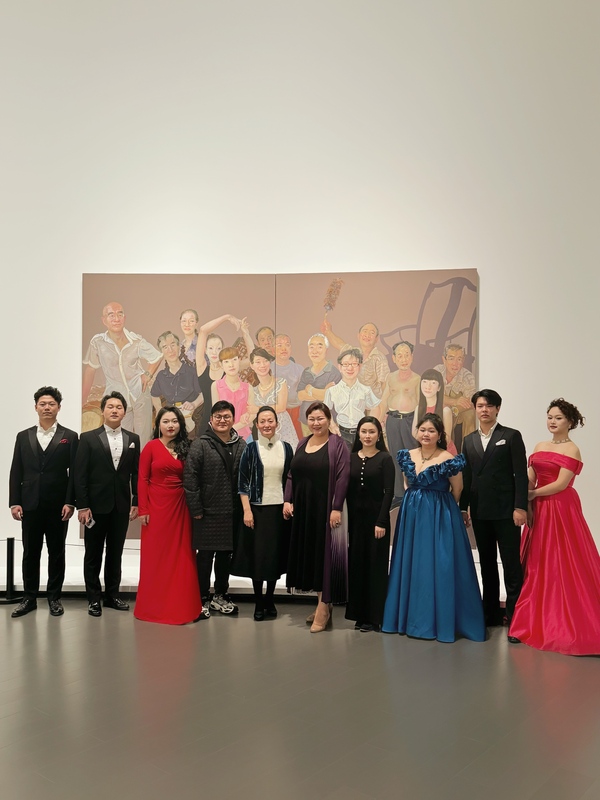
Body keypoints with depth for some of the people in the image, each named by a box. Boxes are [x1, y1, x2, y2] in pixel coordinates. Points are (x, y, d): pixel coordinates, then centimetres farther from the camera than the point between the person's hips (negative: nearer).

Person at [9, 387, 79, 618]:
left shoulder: (70, 437, 2)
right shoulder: (23, 437, 9)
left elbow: (74, 472, -3)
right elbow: (16, 472, 6)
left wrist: (70, 502, -10)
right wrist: (14, 502, -2)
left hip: (58, 505, -2)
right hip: (30, 505, 2)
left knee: (56, 553, 7)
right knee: (30, 553, 8)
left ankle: (54, 597, 17)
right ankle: (29, 598, 19)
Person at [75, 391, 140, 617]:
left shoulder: (133, 439, 6)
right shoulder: (88, 438, -2)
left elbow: (136, 474, 5)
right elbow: (80, 475, -6)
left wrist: (136, 502, 0)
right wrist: (82, 506, -11)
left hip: (121, 506, 2)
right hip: (96, 505, -2)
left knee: (115, 553, 12)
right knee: (93, 554, 8)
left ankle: (112, 595, 23)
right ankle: (94, 598, 19)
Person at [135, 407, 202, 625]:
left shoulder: (185, 448, 9)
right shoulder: (151, 447, -2)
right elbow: (142, 480, -5)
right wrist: (143, 510, -11)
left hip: (180, 507, 4)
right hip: (157, 507, -3)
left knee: (181, 556, 7)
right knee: (156, 556, 5)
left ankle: (180, 605, 17)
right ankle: (153, 606, 17)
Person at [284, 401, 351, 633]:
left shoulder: (337, 445, -7)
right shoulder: (302, 444, 12)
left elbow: (342, 478, -13)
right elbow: (291, 475, 13)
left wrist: (336, 508, -18)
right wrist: (287, 500, 3)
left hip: (325, 509, -6)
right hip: (303, 509, 6)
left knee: (324, 553, -1)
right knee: (309, 553, 10)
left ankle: (323, 607, 8)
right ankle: (323, 602, 22)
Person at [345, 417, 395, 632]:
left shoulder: (385, 459, -4)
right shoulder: (351, 458, 6)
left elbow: (389, 492, -8)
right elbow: (347, 490, 4)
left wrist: (381, 522, -15)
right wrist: (347, 518, -4)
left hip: (376, 516, -4)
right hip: (355, 517, 4)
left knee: (375, 565, 3)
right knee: (356, 564, 8)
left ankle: (374, 616, 12)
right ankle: (359, 614, 19)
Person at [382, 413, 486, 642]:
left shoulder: (449, 460, -12)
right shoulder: (407, 457, 4)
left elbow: (457, 492, -1)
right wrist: (416, 503, 9)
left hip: (440, 517, -5)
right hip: (412, 515, 6)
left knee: (439, 566, -2)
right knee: (411, 566, 10)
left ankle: (441, 620, 10)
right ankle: (413, 617, 23)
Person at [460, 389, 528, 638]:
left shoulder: (511, 436, -1)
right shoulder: (469, 440, 13)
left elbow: (521, 474, -7)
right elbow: (466, 476, 12)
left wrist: (520, 507, -14)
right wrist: (463, 507, 9)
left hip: (505, 511, -5)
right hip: (480, 512, 5)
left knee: (511, 565, -1)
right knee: (487, 564, 12)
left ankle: (515, 617, 6)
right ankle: (491, 614, 21)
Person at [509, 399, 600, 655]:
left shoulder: (571, 450, -6)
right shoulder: (539, 447, 13)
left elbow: (561, 484, -14)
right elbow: (529, 480, 8)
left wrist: (532, 495, -10)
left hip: (561, 510, -7)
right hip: (539, 510, 7)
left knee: (562, 565, -2)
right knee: (538, 564, 10)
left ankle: (565, 622, 9)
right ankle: (538, 618, 21)